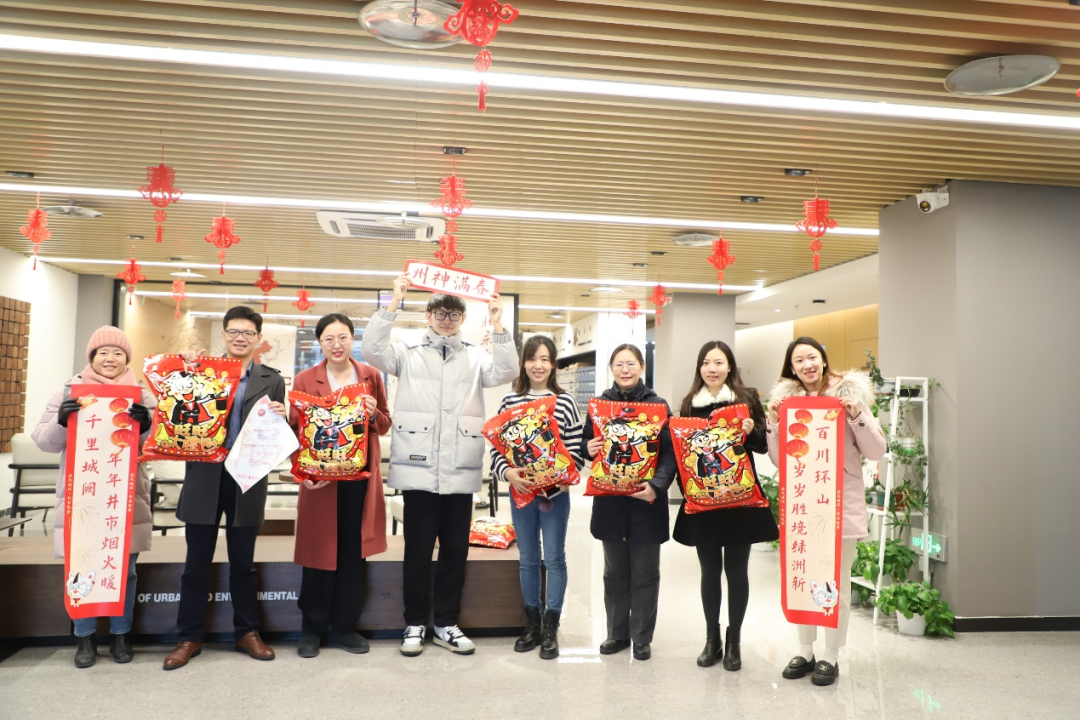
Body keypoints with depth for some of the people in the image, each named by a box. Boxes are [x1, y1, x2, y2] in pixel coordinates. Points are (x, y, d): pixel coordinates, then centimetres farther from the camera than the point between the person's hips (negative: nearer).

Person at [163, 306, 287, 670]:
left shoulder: (271, 380, 6)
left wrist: (279, 417, -16)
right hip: (204, 477, 0)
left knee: (242, 562, 12)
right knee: (197, 562, 8)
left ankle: (247, 633, 25)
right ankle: (189, 637, 22)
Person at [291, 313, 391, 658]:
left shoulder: (371, 376, 7)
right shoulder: (305, 380, 1)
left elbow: (385, 425, 11)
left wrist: (374, 414, -11)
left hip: (360, 477, 2)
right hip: (320, 477, -2)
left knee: (353, 553, 7)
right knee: (320, 553, 4)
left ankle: (344, 627, 21)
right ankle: (312, 630, 19)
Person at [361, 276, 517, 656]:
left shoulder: (476, 357, 11)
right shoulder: (408, 353, 7)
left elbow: (506, 371, -4)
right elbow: (372, 349, -9)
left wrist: (498, 325, -12)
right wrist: (394, 303, -14)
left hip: (461, 471, 2)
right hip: (419, 470, -2)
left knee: (456, 550, 10)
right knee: (418, 550, 6)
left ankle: (446, 624, 23)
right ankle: (415, 624, 20)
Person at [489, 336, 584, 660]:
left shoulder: (565, 402, -3)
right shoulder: (510, 401, 2)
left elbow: (575, 450, -4)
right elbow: (496, 448, 0)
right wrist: (508, 473, -16)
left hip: (555, 492, -2)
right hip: (520, 490, 2)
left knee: (554, 558, 4)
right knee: (528, 559, 12)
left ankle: (551, 629, 15)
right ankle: (532, 624, 26)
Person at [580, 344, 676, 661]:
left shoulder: (658, 405, -3)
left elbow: (670, 452, -7)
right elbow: (586, 441, 14)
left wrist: (657, 486, -22)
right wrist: (588, 448, -11)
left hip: (646, 501, -3)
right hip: (610, 500, 3)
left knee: (645, 572, 7)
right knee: (615, 571, 13)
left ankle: (642, 638, 21)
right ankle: (617, 632, 27)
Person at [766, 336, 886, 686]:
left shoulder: (850, 394, -3)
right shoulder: (786, 398, 4)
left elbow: (876, 452, -4)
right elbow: (778, 459, 5)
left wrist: (857, 416, -18)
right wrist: (773, 423, -9)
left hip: (841, 502, -3)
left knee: (836, 584, 5)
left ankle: (831, 657, 20)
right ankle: (805, 651, 28)